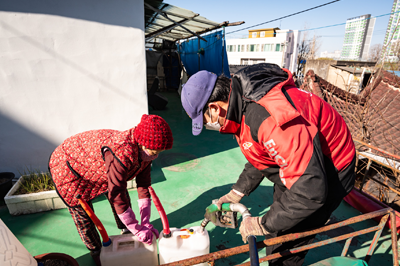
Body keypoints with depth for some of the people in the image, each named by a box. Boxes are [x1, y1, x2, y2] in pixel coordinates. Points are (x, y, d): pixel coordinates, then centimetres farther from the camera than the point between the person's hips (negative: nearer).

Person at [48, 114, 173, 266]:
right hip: (68, 170, -7)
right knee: (84, 216, 4)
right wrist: (138, 230, -28)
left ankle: (126, 231, 37)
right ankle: (96, 252, 31)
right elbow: (117, 196, -39)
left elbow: (144, 185, -10)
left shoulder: (145, 151, -17)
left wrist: (145, 223, -12)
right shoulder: (123, 153, -45)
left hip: (92, 163, 7)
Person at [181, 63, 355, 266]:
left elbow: (310, 190, -35)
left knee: (286, 242, 2)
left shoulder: (271, 118, -39)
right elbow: (259, 157, 7)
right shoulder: (241, 100, -7)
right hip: (299, 162, 8)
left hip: (327, 171, -8)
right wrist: (236, 193, 2)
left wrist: (262, 225, -24)